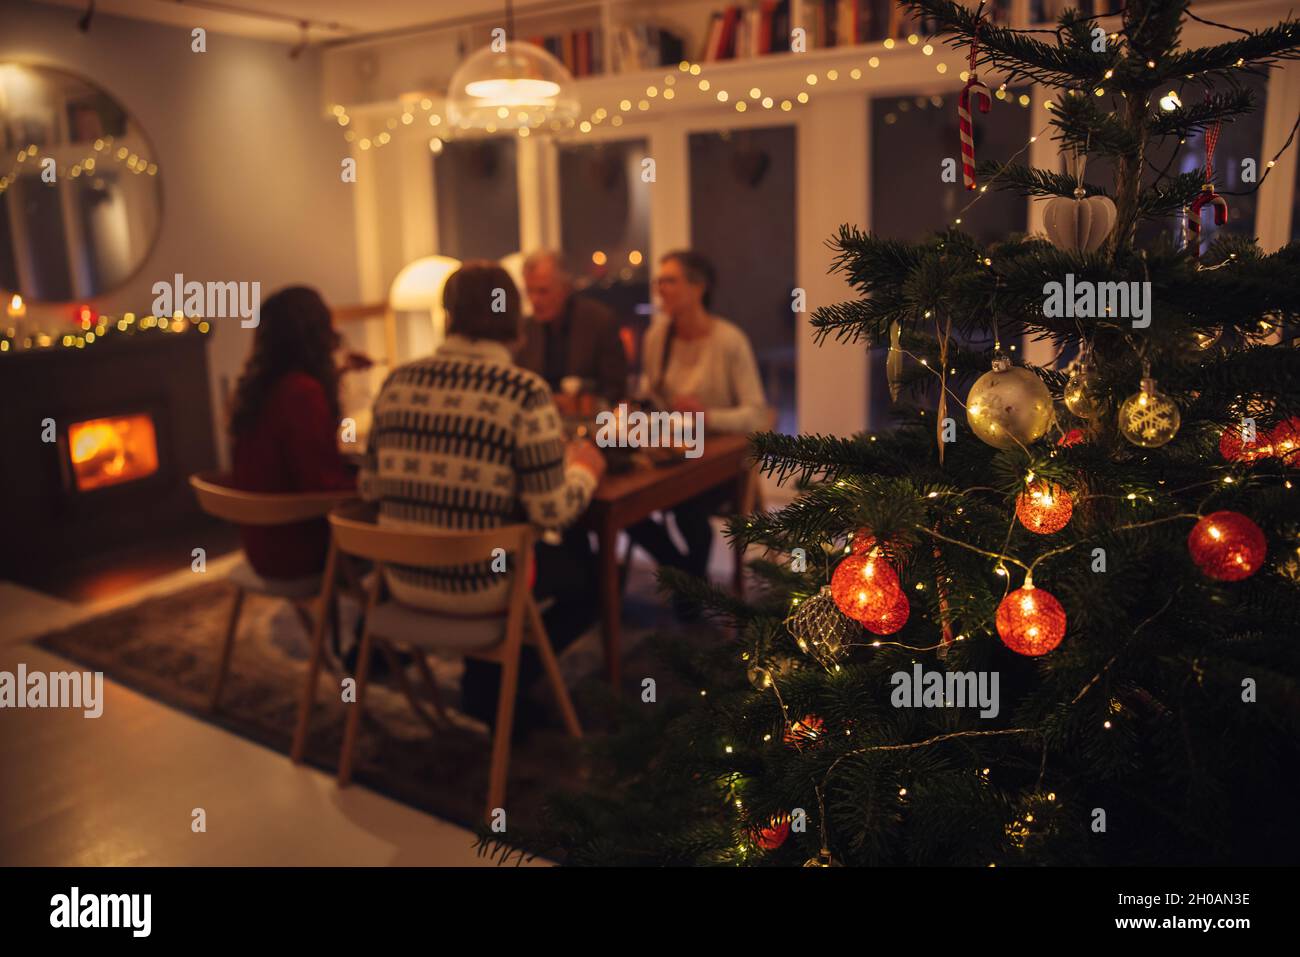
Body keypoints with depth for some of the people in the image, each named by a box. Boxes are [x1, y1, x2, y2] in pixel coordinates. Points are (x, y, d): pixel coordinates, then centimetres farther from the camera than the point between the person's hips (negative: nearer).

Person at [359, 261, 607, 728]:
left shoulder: (398, 382, -2)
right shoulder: (524, 392, -17)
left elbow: (371, 488, 5)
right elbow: (552, 512, -17)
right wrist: (584, 470, 3)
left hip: (404, 580, 6)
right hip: (481, 586, -5)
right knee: (588, 575, 22)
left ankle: (485, 686, 36)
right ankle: (495, 688, 21)